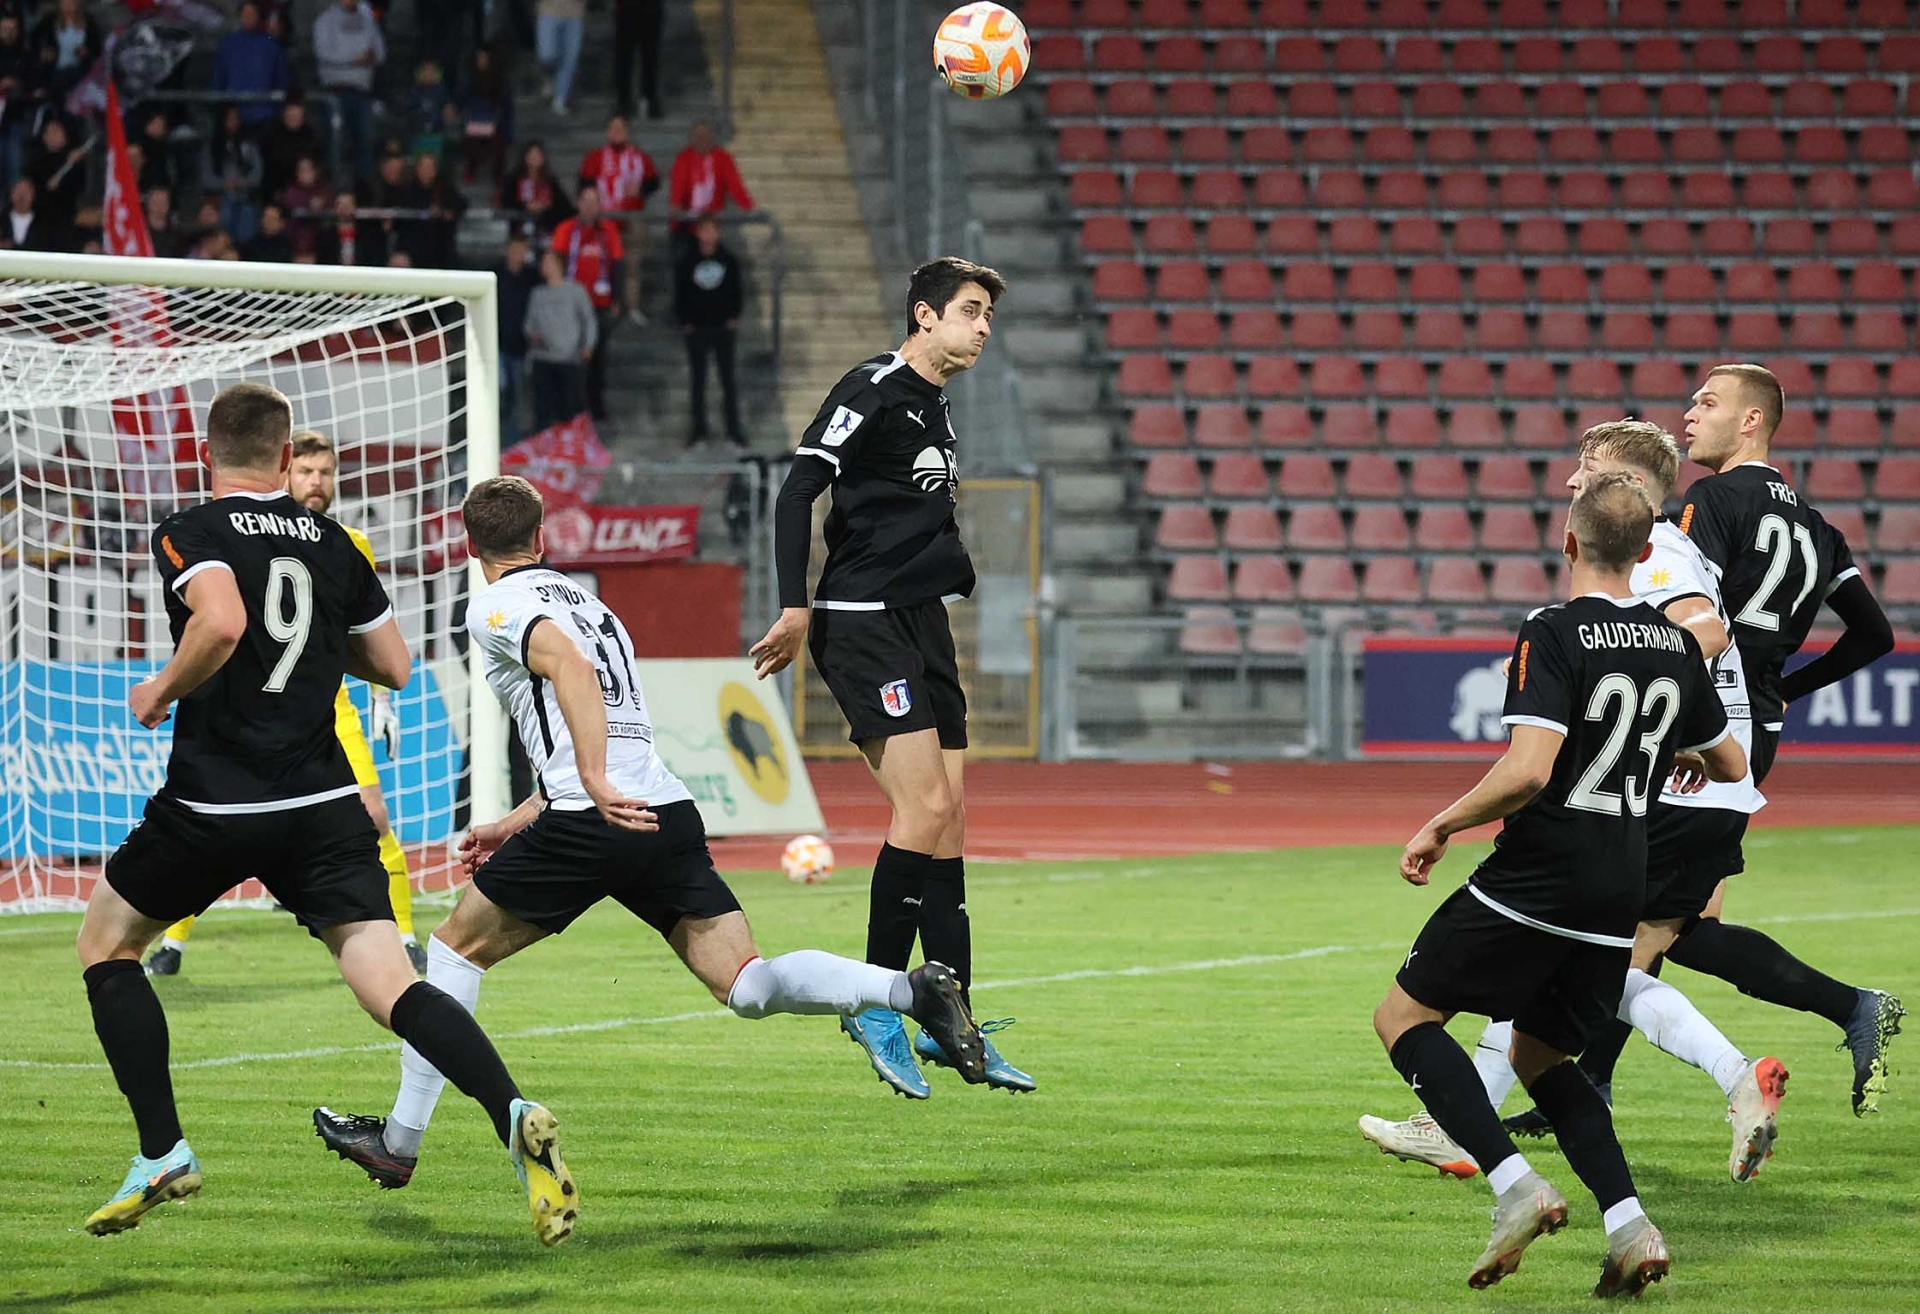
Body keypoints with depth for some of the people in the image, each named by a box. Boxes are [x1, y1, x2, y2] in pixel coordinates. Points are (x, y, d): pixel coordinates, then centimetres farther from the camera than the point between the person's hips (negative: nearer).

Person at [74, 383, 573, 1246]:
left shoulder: (191, 534, -4)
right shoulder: (331, 543, 12)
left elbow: (222, 623, -24)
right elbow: (393, 666, 17)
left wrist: (164, 689, -7)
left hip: (214, 803, -3)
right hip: (325, 805, 3)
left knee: (105, 942, 21)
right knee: (390, 985, -6)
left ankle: (162, 1154, 13)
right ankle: (513, 1116, -32)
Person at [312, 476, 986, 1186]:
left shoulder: (496, 605, 4)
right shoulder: (585, 602, 29)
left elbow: (571, 667, -18)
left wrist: (596, 784, -28)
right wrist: (512, 827, 43)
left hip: (594, 822, -7)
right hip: (672, 814, 7)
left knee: (457, 945, 13)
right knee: (748, 986, -1)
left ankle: (399, 1141, 15)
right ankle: (913, 988, -24)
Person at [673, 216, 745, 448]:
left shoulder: (728, 261, 5)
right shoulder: (687, 263, 4)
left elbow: (737, 290, 10)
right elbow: (679, 295, 6)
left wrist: (734, 316, -2)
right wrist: (684, 321, -4)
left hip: (723, 327, 0)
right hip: (696, 329, 0)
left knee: (728, 379, -1)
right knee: (698, 380, 3)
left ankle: (734, 429, 2)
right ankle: (699, 429, 9)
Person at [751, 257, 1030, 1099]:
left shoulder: (934, 406, 17)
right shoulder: (874, 390, -10)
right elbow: (799, 490, -17)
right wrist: (796, 607, -24)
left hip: (921, 622, 9)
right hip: (862, 624, -9)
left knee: (949, 815, 7)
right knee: (925, 806, -16)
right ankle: (876, 1006, -7)